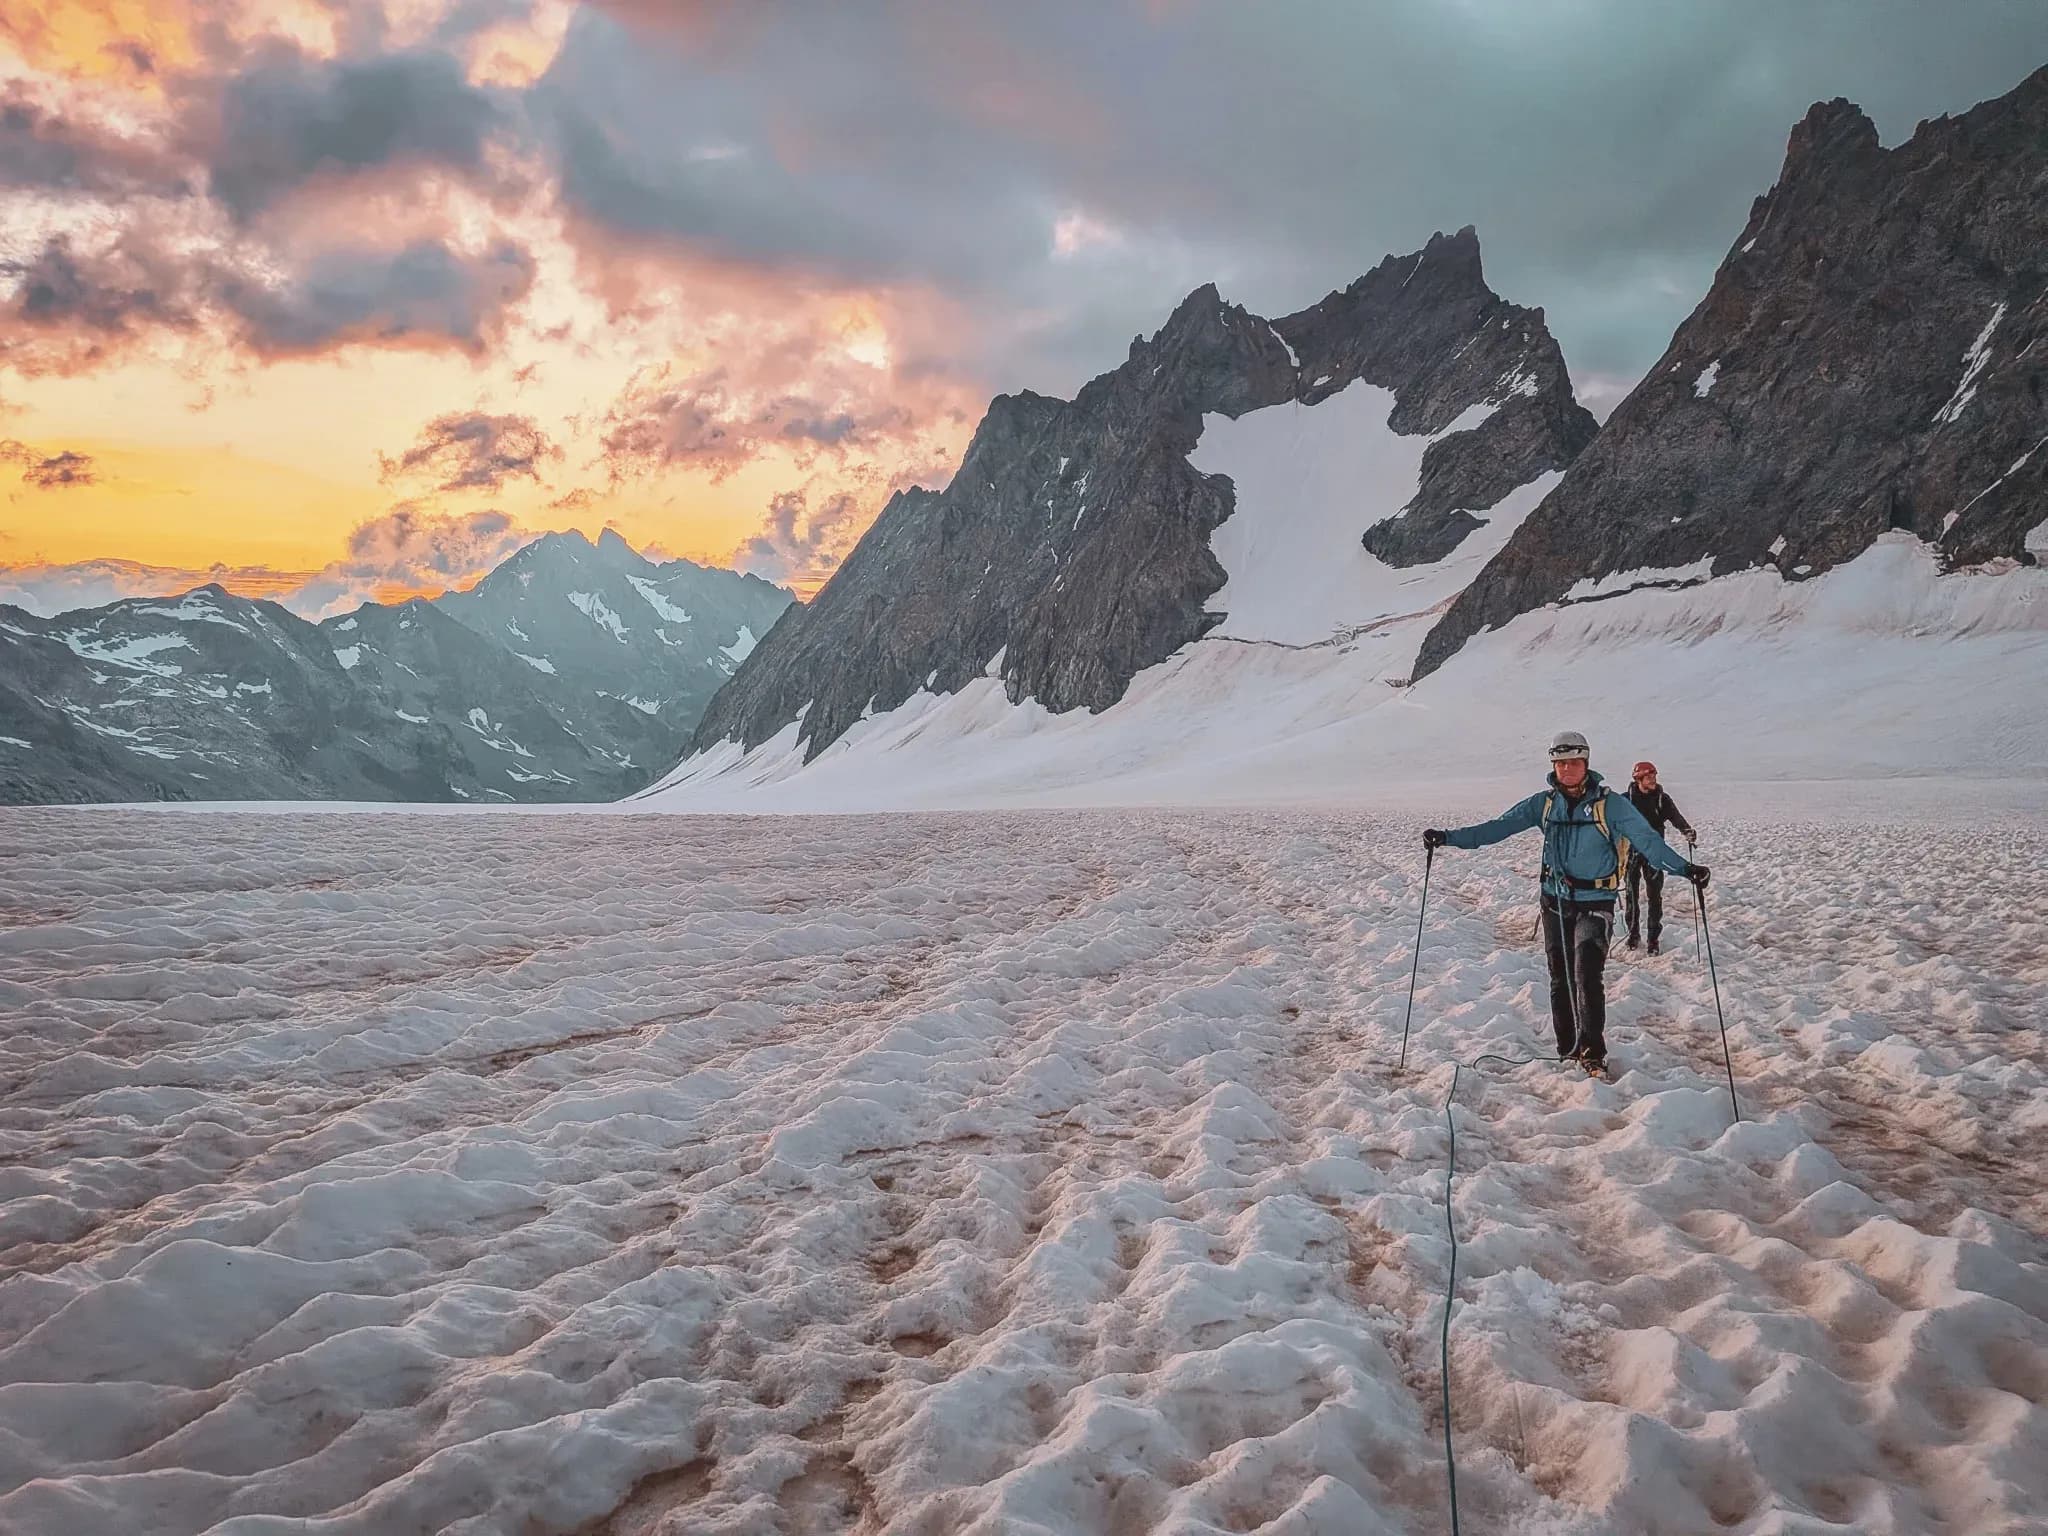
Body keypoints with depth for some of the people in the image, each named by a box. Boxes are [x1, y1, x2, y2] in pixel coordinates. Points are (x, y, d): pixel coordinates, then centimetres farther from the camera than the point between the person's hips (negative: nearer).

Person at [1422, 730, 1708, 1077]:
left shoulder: (1610, 804, -8)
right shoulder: (1545, 803, 2)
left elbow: (1646, 838, -13)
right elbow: (1499, 826, -1)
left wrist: (1683, 868, -28)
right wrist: (1449, 837, -9)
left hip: (1595, 905, -4)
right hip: (1556, 902, 4)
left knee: (1586, 975, -20)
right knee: (1561, 981, 9)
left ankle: (1593, 1053, -17)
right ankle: (1568, 1053, 20)